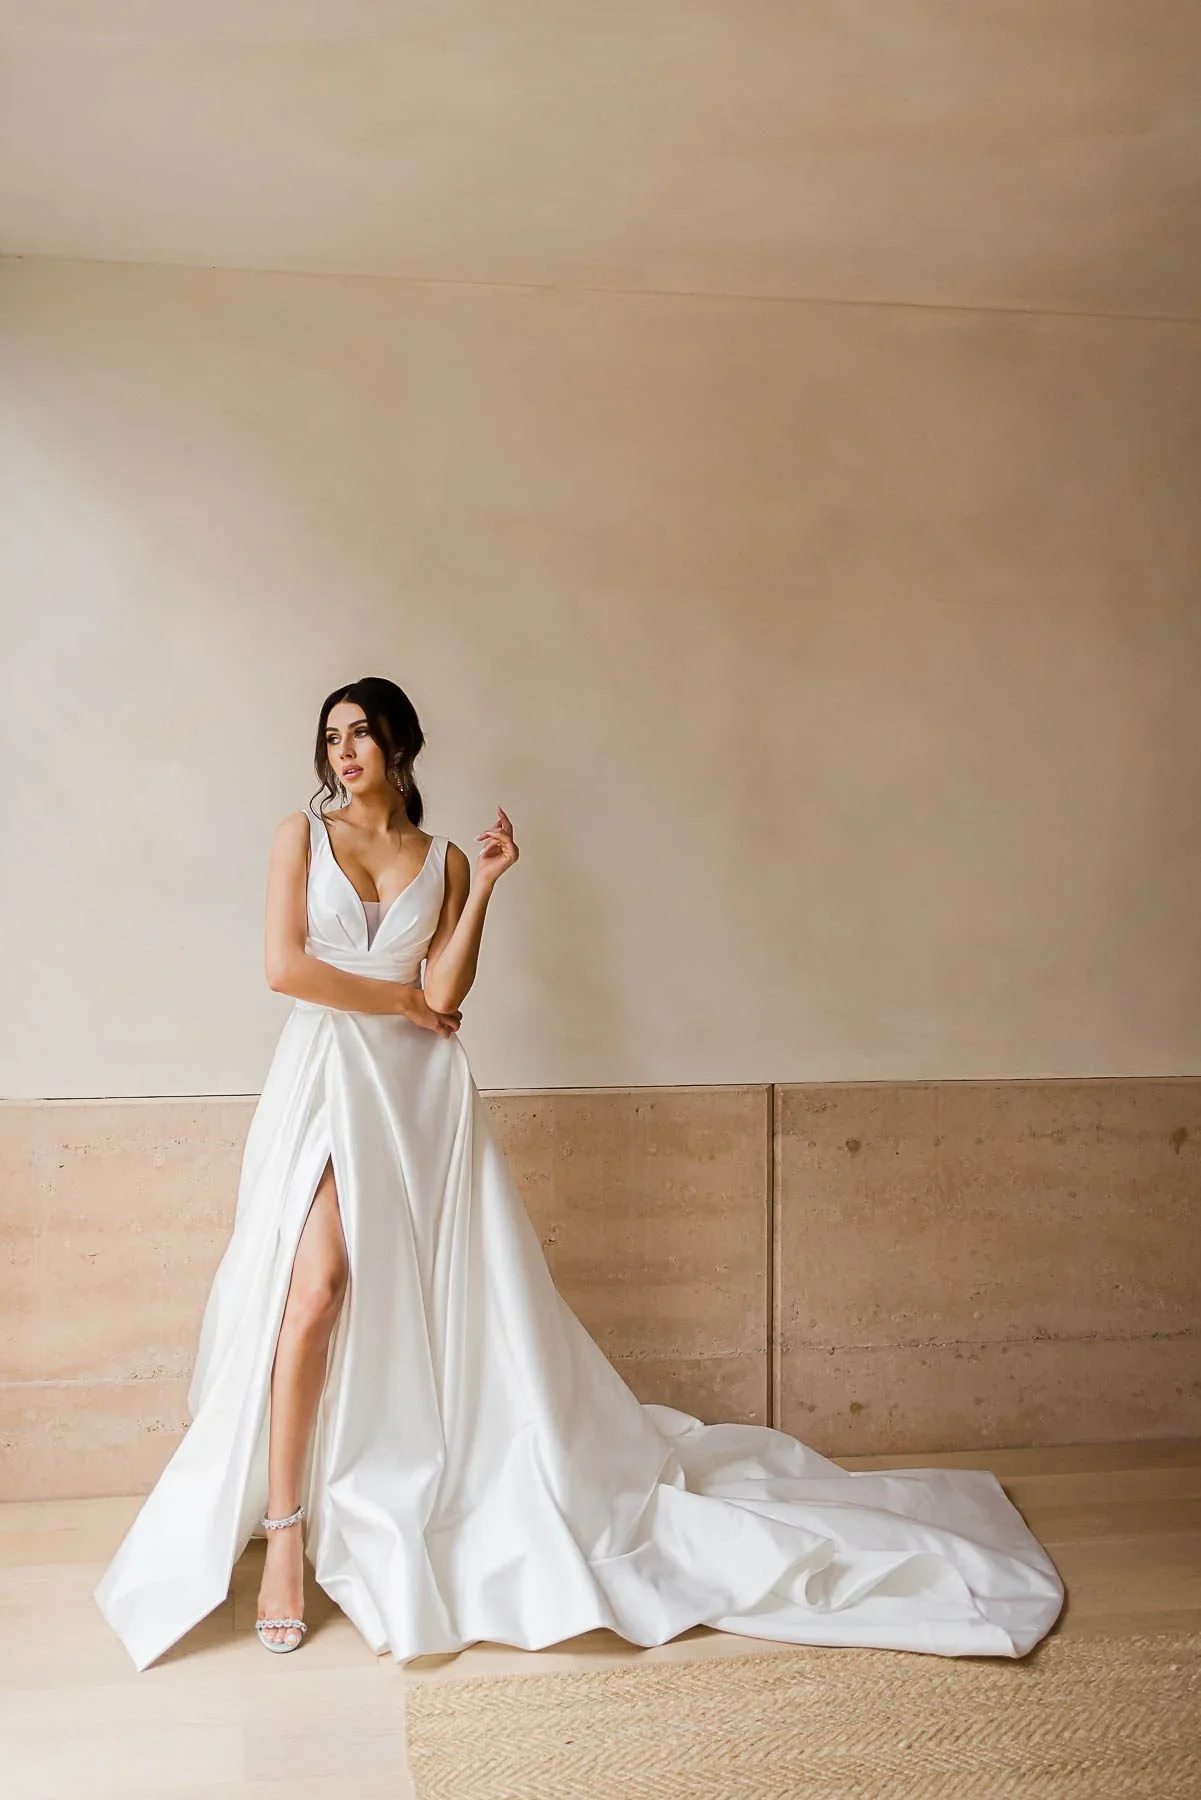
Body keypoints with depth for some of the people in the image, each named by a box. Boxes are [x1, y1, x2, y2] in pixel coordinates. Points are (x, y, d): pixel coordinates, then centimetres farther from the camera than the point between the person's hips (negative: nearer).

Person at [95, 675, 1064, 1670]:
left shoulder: (442, 860, 9)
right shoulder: (303, 835, 6)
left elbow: (445, 996, -1)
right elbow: (285, 966, -5)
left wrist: (482, 887, -7)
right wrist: (400, 1000, -2)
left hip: (422, 1093, 2)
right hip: (325, 1081, -2)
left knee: (469, 1298, 0)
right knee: (317, 1287, -19)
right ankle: (286, 1533, -9)